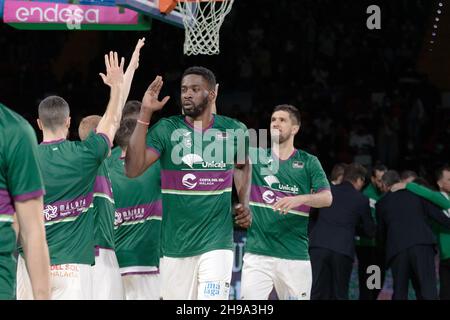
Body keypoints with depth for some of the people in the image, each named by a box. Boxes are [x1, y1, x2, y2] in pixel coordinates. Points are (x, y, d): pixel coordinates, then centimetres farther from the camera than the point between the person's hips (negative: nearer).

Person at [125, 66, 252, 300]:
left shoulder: (233, 131, 1)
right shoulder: (166, 130, -4)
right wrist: (145, 113, -20)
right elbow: (133, 169, -18)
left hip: (216, 242, 0)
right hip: (175, 243, 0)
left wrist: (244, 203, 7)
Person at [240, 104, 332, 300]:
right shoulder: (254, 156, 10)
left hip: (295, 256, 0)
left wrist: (299, 199, -23)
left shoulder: (308, 162, 8)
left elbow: (327, 198, -3)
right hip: (257, 252, 0)